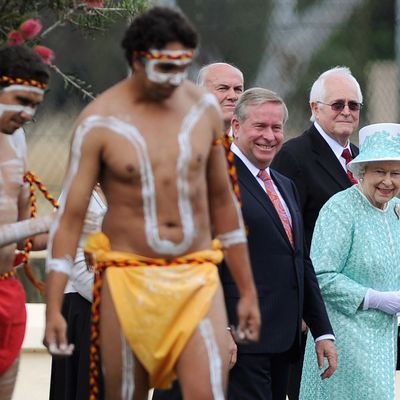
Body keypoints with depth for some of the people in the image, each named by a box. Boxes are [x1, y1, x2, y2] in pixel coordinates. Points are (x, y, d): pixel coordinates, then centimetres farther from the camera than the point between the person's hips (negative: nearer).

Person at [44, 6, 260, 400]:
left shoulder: (204, 108, 4)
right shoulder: (99, 122, -7)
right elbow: (69, 215, -6)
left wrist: (247, 290, 15)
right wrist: (53, 309, -12)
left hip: (197, 280, 2)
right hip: (128, 279, -2)